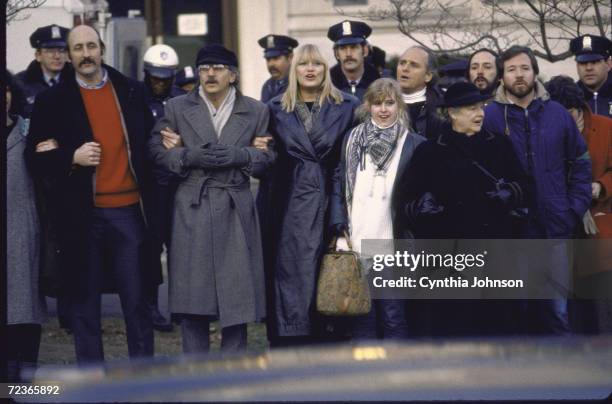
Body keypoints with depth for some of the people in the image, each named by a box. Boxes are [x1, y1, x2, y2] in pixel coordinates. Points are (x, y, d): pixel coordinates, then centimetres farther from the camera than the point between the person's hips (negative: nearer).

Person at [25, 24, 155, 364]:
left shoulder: (131, 92, 8)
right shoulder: (52, 100, 3)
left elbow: (148, 139, 12)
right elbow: (35, 157, 3)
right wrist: (72, 157, -16)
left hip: (129, 209, 1)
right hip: (81, 214, -1)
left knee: (136, 301, 4)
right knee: (84, 304, 5)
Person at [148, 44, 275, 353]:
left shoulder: (256, 111, 10)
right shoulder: (177, 108, 9)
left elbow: (266, 156, 5)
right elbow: (157, 150, 2)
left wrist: (238, 156, -13)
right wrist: (190, 156, -14)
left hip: (235, 211, 0)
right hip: (192, 209, 0)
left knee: (237, 293, 0)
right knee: (192, 295, 0)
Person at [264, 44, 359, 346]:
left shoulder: (346, 107, 6)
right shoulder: (276, 109, 10)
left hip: (331, 202, 0)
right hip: (291, 206, 1)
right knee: (293, 274, -3)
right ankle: (292, 351, 1)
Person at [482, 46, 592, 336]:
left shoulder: (557, 114, 6)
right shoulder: (489, 116, -1)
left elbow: (581, 164, 11)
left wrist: (576, 208, 3)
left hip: (555, 226, 2)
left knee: (557, 308, 3)